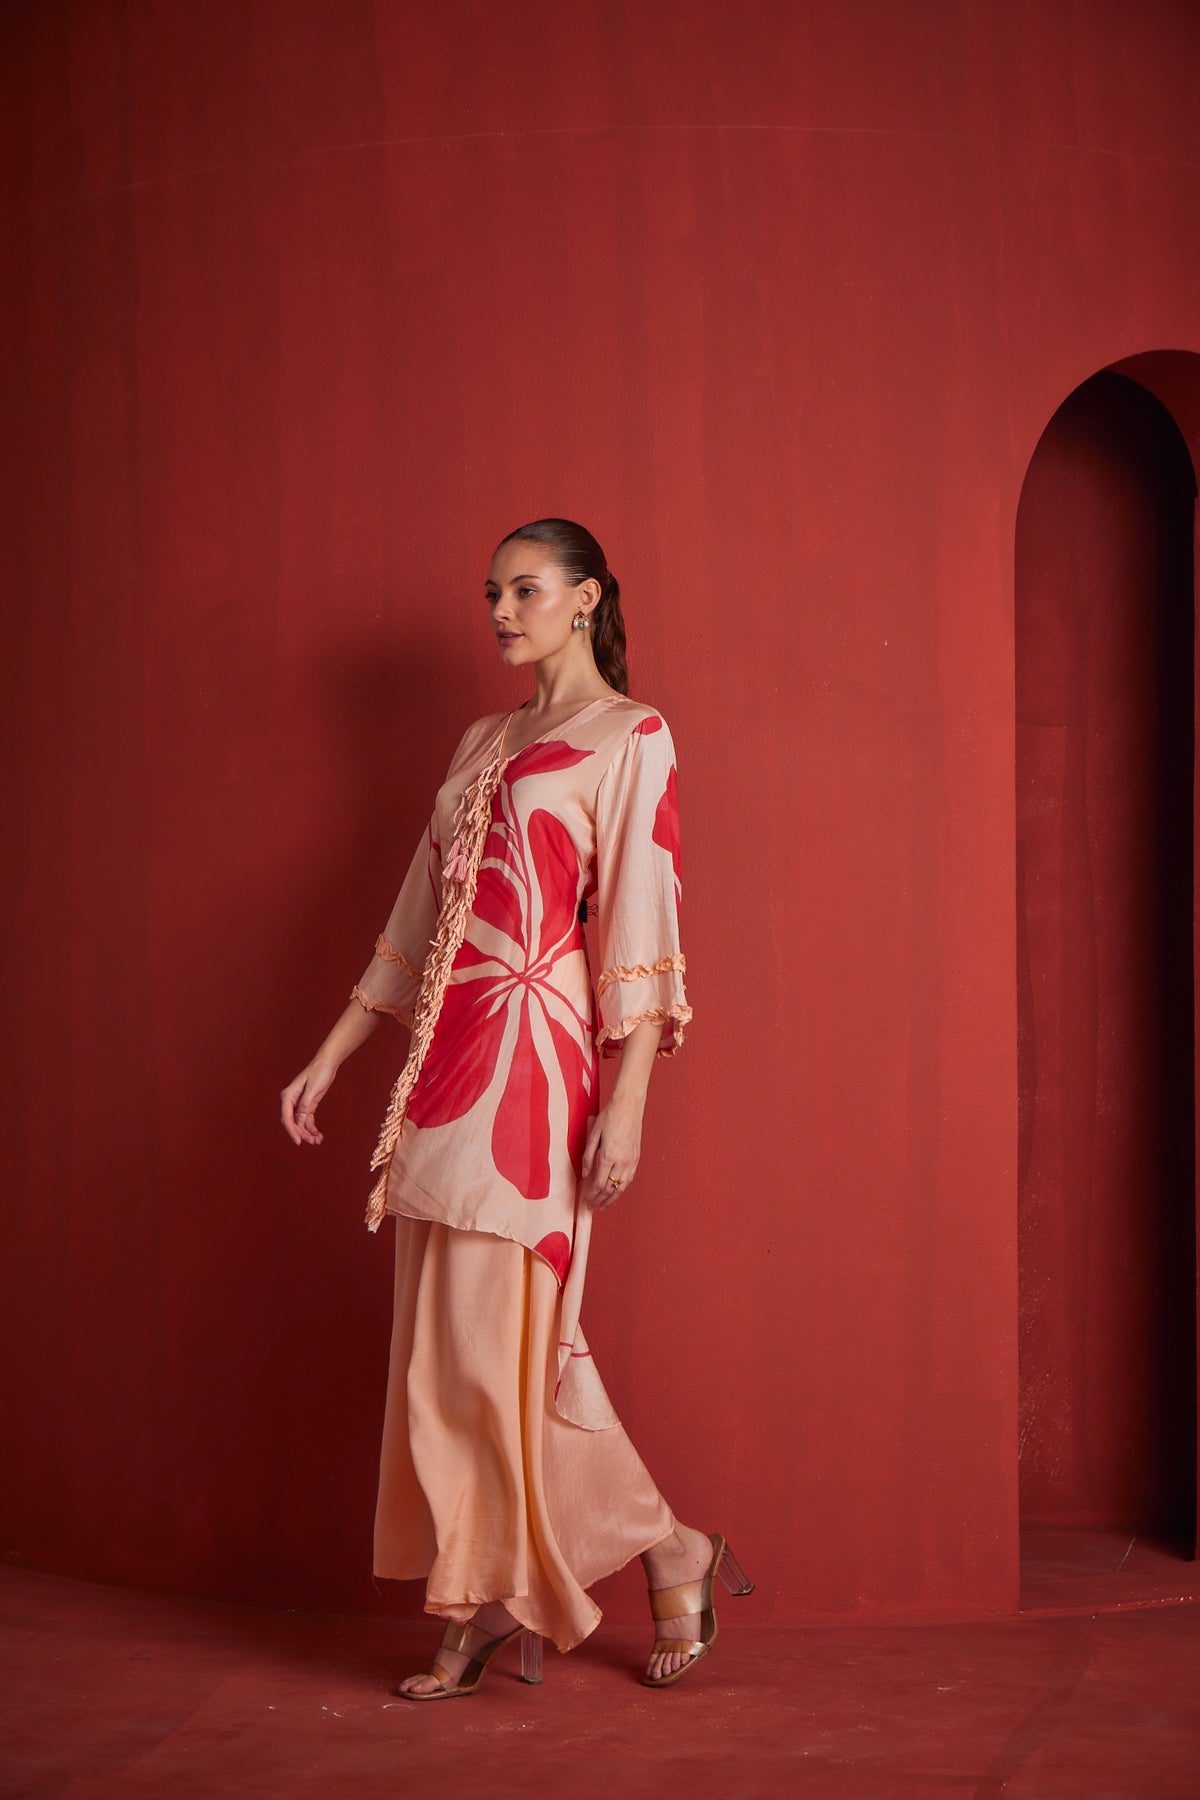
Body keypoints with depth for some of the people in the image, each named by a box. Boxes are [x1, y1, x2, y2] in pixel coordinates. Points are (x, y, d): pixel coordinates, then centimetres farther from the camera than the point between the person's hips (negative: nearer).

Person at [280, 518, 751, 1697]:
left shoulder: (631, 737, -2)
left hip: (536, 1057, -7)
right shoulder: (482, 744, 18)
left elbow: (642, 926, -10)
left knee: (501, 1337, -7)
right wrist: (328, 1060, 18)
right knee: (447, 1341, 5)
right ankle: (496, 1609, 14)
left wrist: (625, 1102, -17)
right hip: (446, 1061, 7)